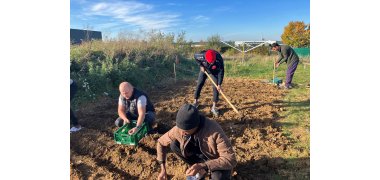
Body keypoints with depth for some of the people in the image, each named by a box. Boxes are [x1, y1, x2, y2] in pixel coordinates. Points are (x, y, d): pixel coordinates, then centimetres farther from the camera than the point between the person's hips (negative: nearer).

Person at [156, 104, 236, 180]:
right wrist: (163, 169, -11)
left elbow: (231, 160, -34)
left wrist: (202, 166, -42)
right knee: (174, 145, -16)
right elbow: (161, 142, -6)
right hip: (201, 157, 5)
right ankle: (202, 171, 2)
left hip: (218, 162, -5)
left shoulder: (214, 131, -36)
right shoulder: (179, 129, -22)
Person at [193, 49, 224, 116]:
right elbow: (195, 56, -12)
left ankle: (214, 107, -1)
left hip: (214, 72, -1)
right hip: (204, 69, 1)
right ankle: (195, 102, 19)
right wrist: (201, 65, -17)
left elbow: (221, 72, -27)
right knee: (199, 85, 1)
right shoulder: (201, 55, -36)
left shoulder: (219, 59, -38)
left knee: (216, 87, -8)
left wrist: (219, 84, -29)